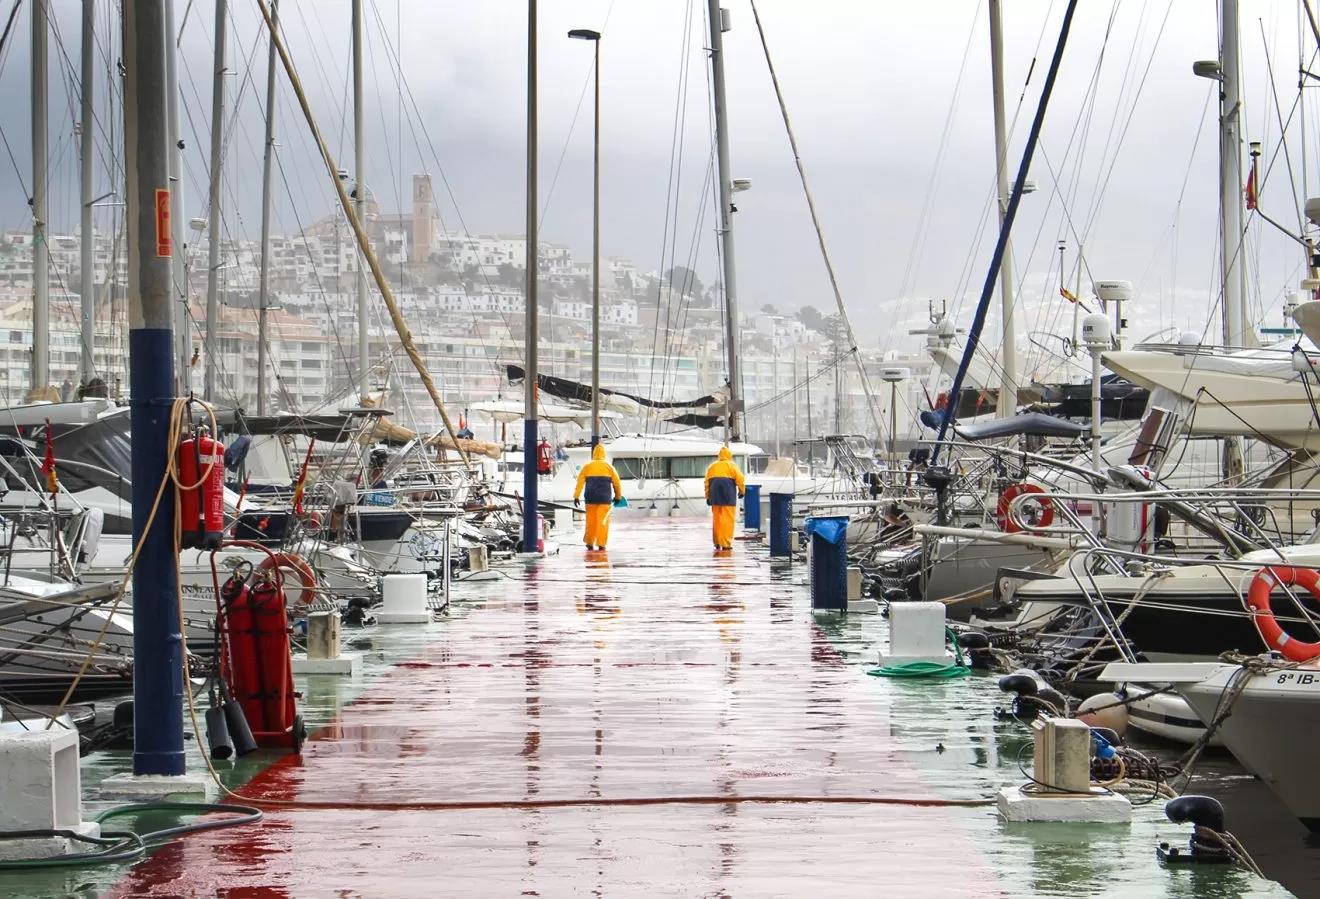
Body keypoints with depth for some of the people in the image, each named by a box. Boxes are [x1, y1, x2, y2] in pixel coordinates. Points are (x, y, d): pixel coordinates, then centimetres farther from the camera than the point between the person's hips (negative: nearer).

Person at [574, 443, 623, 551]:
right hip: (605, 498, -1)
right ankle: (601, 544, -2)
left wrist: (576, 496, -5)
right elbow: (617, 483, 5)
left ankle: (590, 543, 15)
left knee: (591, 521, 11)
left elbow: (580, 482, -5)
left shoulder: (587, 467, 3)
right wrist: (618, 496, 18)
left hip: (591, 498, 1)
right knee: (603, 521, 2)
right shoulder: (609, 467, 2)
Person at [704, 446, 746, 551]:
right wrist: (742, 491, 11)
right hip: (728, 496, -4)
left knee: (716, 519, 13)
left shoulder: (712, 466, 15)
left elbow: (707, 482, 12)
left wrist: (708, 497, 17)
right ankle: (726, 543, -9)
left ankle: (717, 543, 17)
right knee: (728, 519, -4)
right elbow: (740, 479, -5)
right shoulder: (731, 466, 2)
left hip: (715, 497, 4)